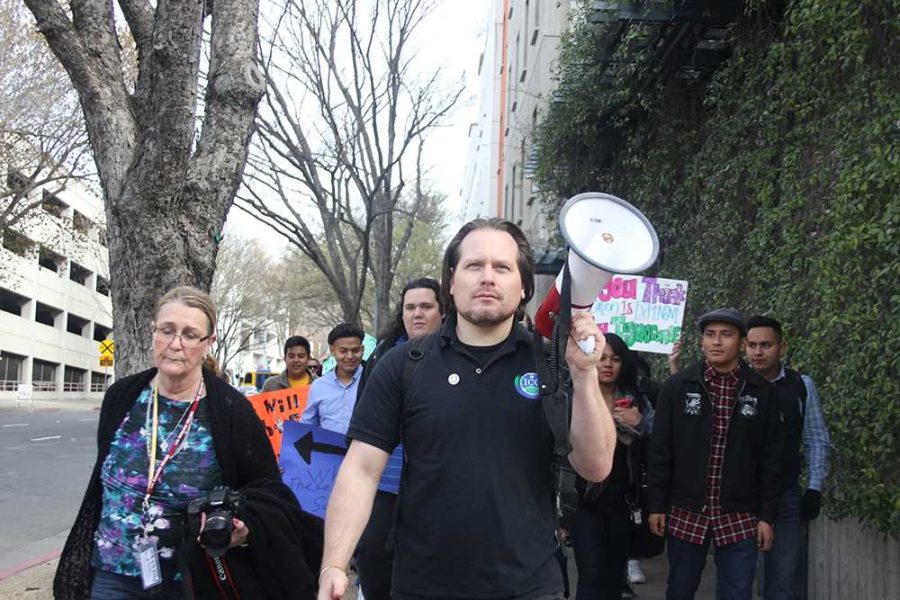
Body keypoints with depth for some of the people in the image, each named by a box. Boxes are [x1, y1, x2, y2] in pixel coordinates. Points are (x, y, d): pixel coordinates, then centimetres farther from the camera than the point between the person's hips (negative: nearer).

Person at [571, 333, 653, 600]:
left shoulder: (637, 400, 7)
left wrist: (640, 425, -10)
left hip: (623, 500, 4)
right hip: (585, 500, -3)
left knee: (615, 576, 10)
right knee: (592, 576, -9)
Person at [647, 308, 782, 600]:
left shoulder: (762, 392, 0)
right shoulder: (677, 387, -1)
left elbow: (770, 459, 2)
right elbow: (660, 451, 1)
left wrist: (767, 516, 0)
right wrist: (656, 505, -1)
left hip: (739, 516, 0)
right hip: (685, 512, 0)